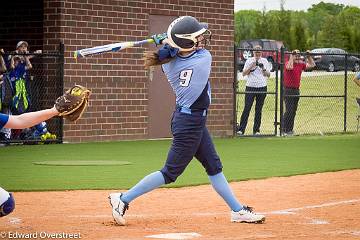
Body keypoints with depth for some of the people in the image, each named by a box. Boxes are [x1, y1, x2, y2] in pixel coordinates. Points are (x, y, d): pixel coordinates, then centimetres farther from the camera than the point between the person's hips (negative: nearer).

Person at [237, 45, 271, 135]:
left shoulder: (265, 61, 11)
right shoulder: (249, 60, 6)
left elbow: (268, 75, 9)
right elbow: (244, 73, 0)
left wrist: (263, 69, -9)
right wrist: (251, 67, -13)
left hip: (262, 87, 2)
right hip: (250, 87, -2)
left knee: (259, 109, 4)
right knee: (247, 108, -9)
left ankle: (256, 130, 9)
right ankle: (241, 129, -11)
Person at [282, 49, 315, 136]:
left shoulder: (301, 64, 10)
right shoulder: (288, 63, -9)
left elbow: (312, 65, 18)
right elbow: (290, 67, -33)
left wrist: (309, 56, 7)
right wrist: (291, 57, -24)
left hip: (296, 90, 7)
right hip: (288, 90, -7)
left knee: (293, 111, 10)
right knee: (289, 110, -11)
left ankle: (290, 128, 17)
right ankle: (285, 130, -7)